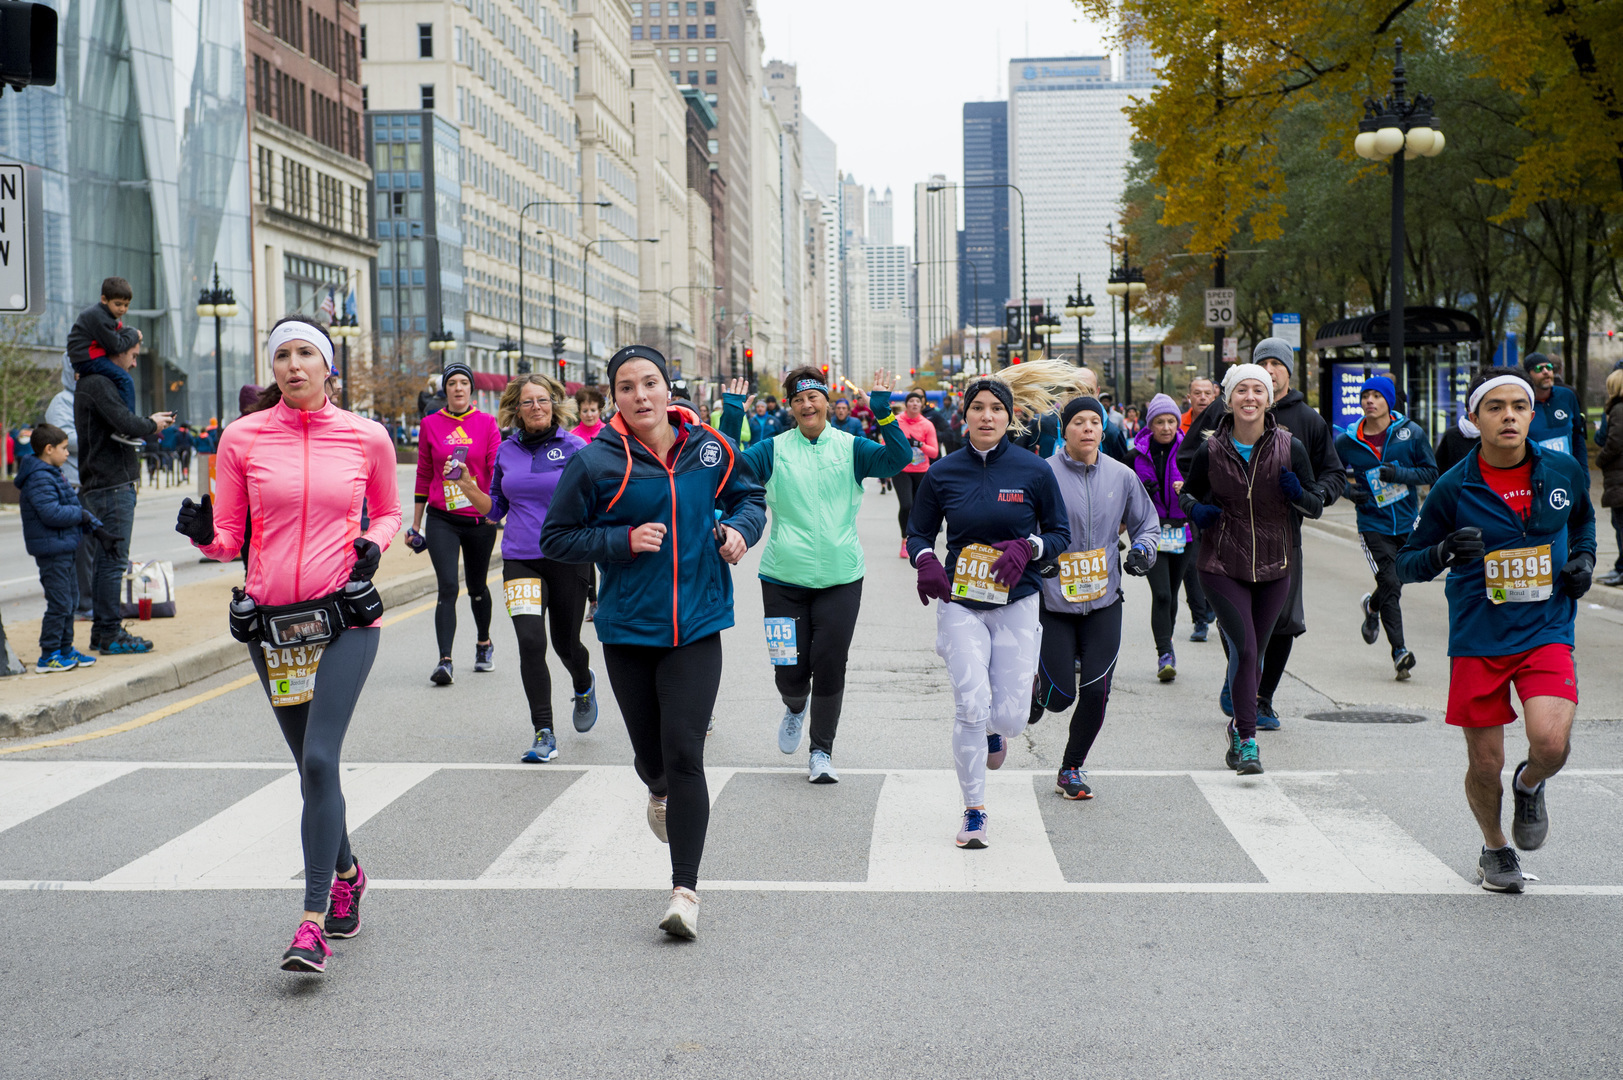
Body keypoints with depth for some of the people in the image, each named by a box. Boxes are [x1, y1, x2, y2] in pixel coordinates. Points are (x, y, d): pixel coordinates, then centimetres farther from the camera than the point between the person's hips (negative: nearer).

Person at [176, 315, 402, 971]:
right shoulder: (242, 438, 2)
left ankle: (314, 920, -10)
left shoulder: (366, 438, 1)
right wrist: (203, 535, -16)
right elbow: (228, 539, 7)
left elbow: (387, 511, 18)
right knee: (311, 763, 12)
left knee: (320, 758, -14)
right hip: (271, 620, 2)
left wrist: (373, 543, -3)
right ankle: (346, 874, 37)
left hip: (345, 617, -2)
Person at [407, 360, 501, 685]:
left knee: (477, 586, 15)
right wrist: (415, 525, 11)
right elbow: (424, 476, 9)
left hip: (480, 518, 0)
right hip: (442, 519, 0)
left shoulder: (486, 423, 0)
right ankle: (445, 661, -14)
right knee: (448, 588, -12)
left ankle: (484, 643, 39)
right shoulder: (431, 424, 3)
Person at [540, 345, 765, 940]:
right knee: (651, 755, 13)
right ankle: (661, 793, 53)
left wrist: (739, 528, -5)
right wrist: (623, 539, -16)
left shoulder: (710, 448, 0)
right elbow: (555, 538, -3)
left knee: (684, 756, -10)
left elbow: (750, 497, 17)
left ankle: (685, 891, -4)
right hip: (628, 628, 0)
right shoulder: (595, 462, -7)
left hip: (696, 626, 0)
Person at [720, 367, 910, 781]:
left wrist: (884, 412, -22)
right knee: (790, 671, 5)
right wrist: (732, 416, -16)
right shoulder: (774, 449, 2)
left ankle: (822, 751, 20)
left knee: (829, 666, 2)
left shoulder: (850, 447, 1)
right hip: (785, 578, 0)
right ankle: (795, 707, 42)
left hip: (840, 578, 0)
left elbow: (898, 459, -11)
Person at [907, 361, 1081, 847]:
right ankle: (974, 812, 4)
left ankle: (994, 731, 39)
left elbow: (1060, 534, 5)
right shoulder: (942, 473, 0)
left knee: (1009, 716, -2)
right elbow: (917, 533, 10)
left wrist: (1028, 547, -16)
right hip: (960, 604, 0)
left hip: (1016, 604, 0)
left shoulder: (1034, 471, -2)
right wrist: (925, 561, -13)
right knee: (971, 707, -12)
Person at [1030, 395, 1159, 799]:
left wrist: (1142, 550, -1)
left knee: (1096, 692, -4)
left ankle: (1072, 768, 17)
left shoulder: (1122, 476, 4)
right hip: (1053, 599, -3)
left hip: (1104, 601, 3)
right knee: (1060, 697, -3)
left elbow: (1147, 523, 17)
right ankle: (1041, 679, 35)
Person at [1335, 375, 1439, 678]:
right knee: (1390, 585, -11)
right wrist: (1349, 491, -9)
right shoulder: (1346, 441, -2)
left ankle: (1372, 606, 45)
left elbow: (1431, 473, 0)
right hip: (1373, 525, -1)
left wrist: (1399, 473, -17)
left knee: (1398, 582, 11)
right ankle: (1399, 651, -4)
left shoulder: (1411, 433, -3)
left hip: (1408, 522, 2)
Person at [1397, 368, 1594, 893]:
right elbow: (1407, 563, -1)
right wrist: (1444, 552, -22)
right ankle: (1496, 848, 36)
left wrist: (1584, 557, 4)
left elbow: (1583, 517, 23)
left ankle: (1529, 785, 17)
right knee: (1484, 765, 6)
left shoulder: (1564, 470, 0)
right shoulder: (1453, 488, -8)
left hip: (1547, 632, 1)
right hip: (1478, 638, -1)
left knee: (1551, 743, -21)